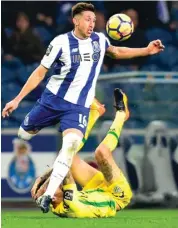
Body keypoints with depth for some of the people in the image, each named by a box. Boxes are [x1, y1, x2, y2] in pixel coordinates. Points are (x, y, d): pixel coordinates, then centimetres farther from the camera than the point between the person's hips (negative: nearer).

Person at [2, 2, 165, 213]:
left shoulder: (99, 40, 0)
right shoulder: (61, 42, -12)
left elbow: (116, 52, 23)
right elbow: (40, 73, -6)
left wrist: (147, 50, 12)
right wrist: (17, 99, -8)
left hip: (78, 106, 1)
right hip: (52, 99, -1)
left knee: (71, 143, -25)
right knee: (23, 135, 10)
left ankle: (48, 195, -24)